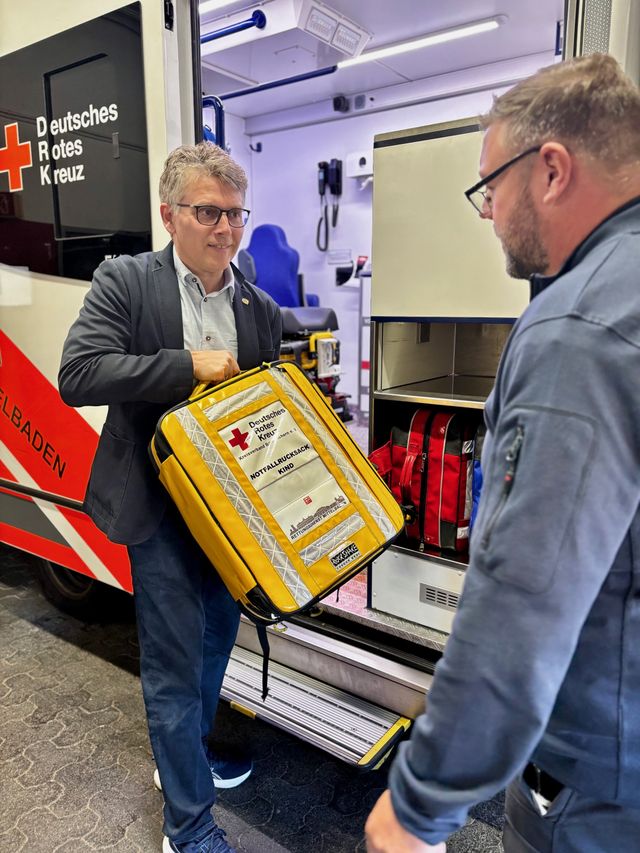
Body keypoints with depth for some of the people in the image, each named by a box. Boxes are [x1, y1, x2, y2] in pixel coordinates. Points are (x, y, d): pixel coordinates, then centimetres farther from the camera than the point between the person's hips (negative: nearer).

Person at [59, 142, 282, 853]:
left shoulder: (261, 308, 5)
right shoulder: (124, 282, -8)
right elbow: (77, 375, -19)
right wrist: (189, 364, -22)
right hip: (160, 507, -5)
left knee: (216, 640, 22)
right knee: (174, 662, 4)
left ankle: (186, 754, 49)